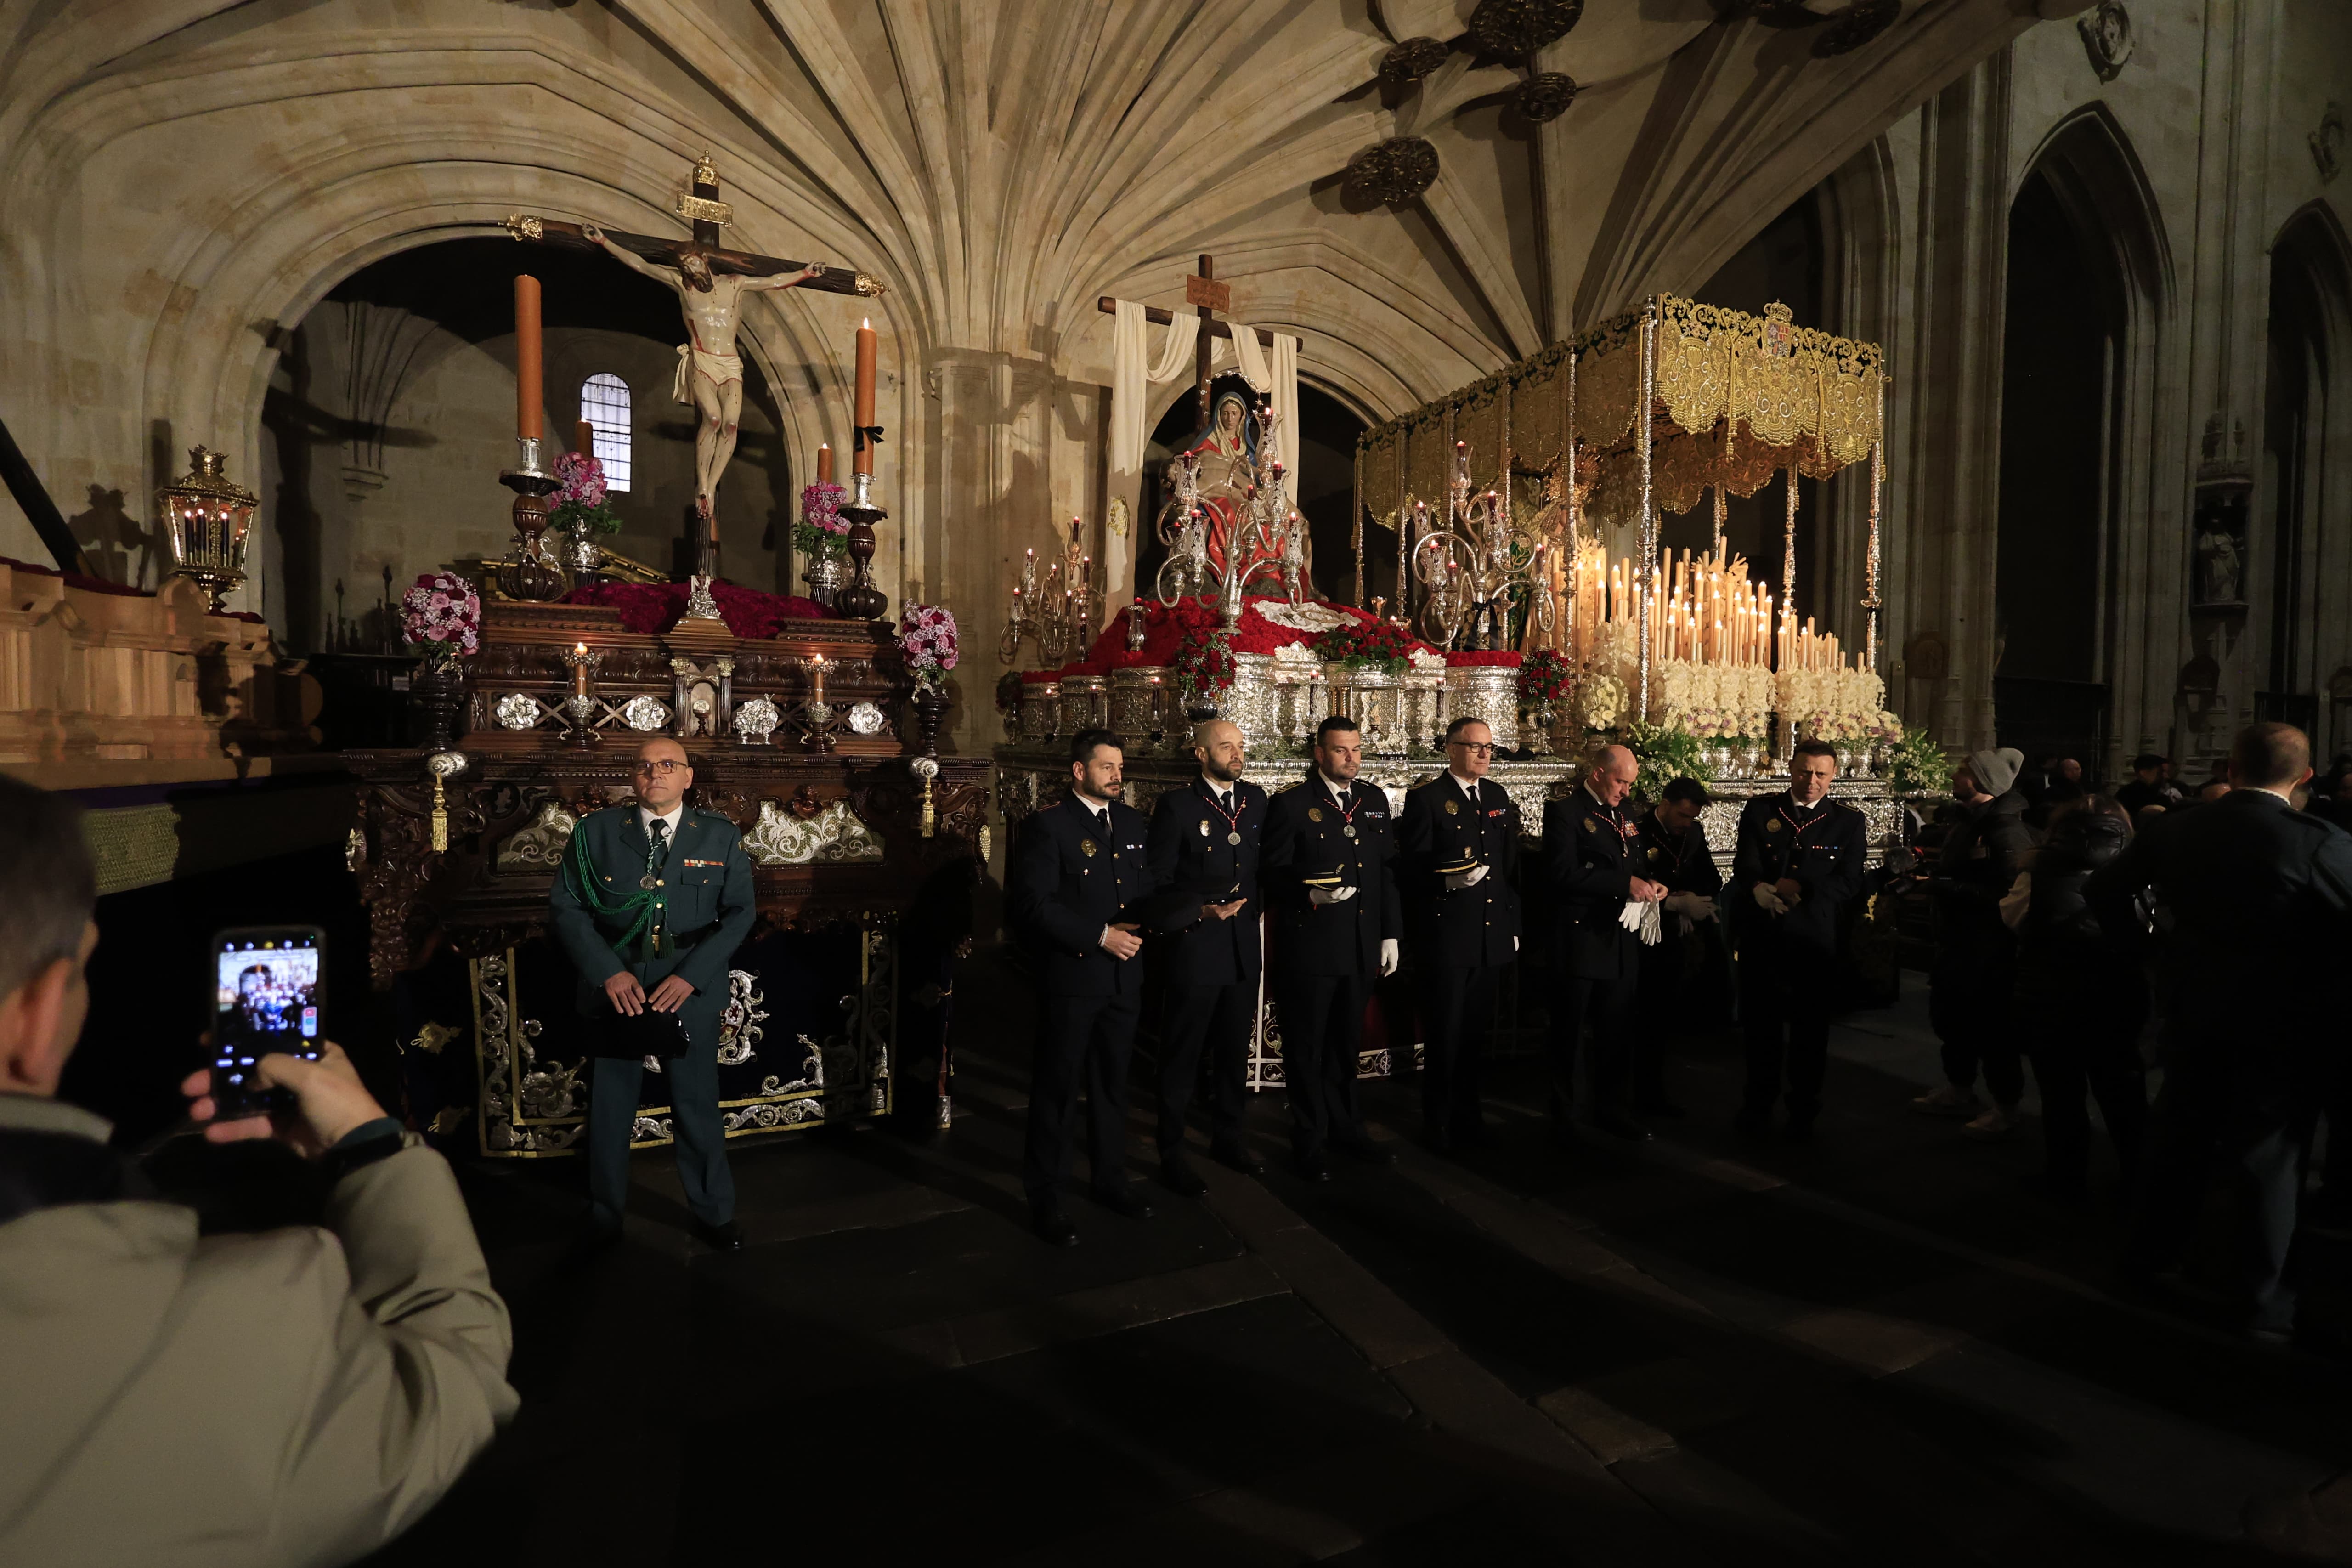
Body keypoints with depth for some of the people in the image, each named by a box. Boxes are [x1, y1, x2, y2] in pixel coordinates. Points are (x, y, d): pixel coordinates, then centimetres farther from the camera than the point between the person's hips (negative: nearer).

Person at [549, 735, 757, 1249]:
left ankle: (713, 1212, 25)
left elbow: (739, 912, -2)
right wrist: (608, 973, -13)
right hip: (615, 987, 1)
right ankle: (604, 1217, 31)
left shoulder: (721, 837, 1)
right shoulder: (596, 831, 1)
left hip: (691, 989, 0)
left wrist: (690, 976, -14)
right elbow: (566, 906, -1)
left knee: (699, 1105, 7)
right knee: (610, 1106, 12)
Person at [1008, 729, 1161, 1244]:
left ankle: (1109, 1178, 34)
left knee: (1112, 1083, 17)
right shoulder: (1048, 826, -10)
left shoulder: (1135, 823, 9)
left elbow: (1150, 889, 15)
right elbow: (1033, 905, -18)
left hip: (1124, 978, 6)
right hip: (1070, 978, -5)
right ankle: (1044, 1196, 21)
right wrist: (1100, 936, -19)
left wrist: (1140, 928, -5)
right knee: (1057, 1087, 6)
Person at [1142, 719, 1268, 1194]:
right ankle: (1171, 1152, 23)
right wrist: (1201, 910, -21)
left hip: (1244, 949, 5)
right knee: (1183, 1055, 8)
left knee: (1235, 1051, 18)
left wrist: (1256, 909, 1)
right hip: (1193, 950, -5)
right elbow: (1157, 884, -11)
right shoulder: (1176, 807, -11)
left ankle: (1227, 1138, 36)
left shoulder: (1255, 799, 6)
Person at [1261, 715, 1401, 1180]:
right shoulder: (1291, 805, -9)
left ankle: (1345, 1130, 35)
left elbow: (1387, 870, 10)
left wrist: (1390, 933, 8)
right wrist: (1310, 894, -26)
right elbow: (1273, 874, -9)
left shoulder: (1375, 800, 9)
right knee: (1306, 1049, 8)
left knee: (1346, 1045, 19)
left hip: (1362, 947, 5)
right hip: (1308, 947, -5)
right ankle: (1310, 1142, 23)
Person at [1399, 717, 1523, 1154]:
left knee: (1475, 1032, 15)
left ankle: (1467, 1115, 30)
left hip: (1492, 936, 6)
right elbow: (1410, 870, -10)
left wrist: (1513, 922, 14)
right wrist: (1450, 878, -26)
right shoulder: (1426, 799, -7)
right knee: (1444, 1034, 4)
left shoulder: (1499, 797, 12)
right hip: (1444, 937, -5)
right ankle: (1439, 1123, 19)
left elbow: (1510, 864, 16)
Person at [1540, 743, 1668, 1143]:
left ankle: (1610, 1108, 31)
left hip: (1623, 941, 7)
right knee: (1568, 1032, 6)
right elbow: (1563, 874, -22)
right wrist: (1625, 883, -24)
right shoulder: (1564, 811, -11)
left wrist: (1648, 885, 0)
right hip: (1581, 940, -7)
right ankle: (1561, 1116, 19)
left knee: (1617, 1031, 15)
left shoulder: (1625, 813, 14)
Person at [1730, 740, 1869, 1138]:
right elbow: (1745, 865, -6)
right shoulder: (1759, 810, 5)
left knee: (1810, 1026, 8)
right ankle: (1759, 1103, 28)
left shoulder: (1849, 822, 4)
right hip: (1761, 936, 1)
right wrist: (1758, 888, -28)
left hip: (1815, 938, -1)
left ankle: (1804, 1112, 24)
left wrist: (1800, 888, -22)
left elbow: (1849, 882, -6)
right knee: (1760, 1021, 11)